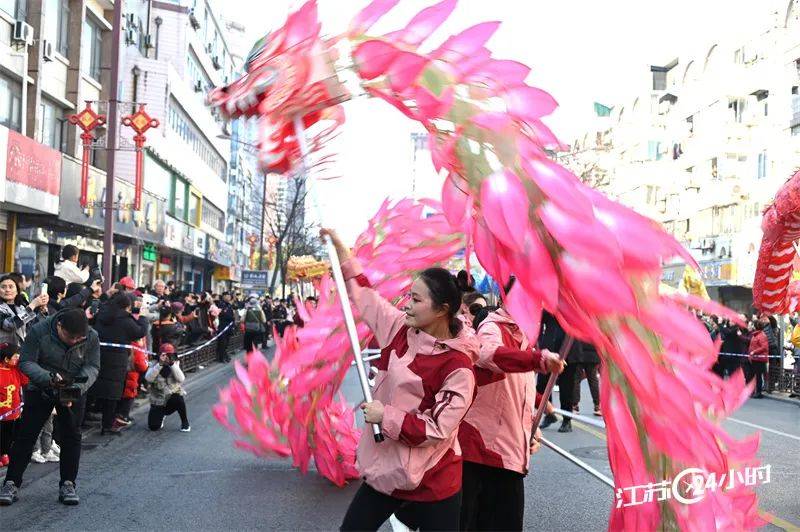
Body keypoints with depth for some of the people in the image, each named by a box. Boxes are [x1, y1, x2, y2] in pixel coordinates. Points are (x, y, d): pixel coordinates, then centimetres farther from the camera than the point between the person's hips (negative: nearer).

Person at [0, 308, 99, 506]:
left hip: (73, 392, 1)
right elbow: (25, 362, -21)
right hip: (40, 390, -1)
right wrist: (48, 377, -37)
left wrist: (79, 387, -31)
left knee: (71, 436, 0)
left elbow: (92, 367, -13)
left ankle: (67, 484, 10)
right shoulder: (39, 331, -22)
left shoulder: (92, 338, -17)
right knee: (26, 434, 0)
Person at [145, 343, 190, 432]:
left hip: (173, 396, -1)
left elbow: (181, 379, -22)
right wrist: (160, 364, -32)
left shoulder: (175, 365, -4)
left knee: (178, 399, -37)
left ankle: (185, 423, -12)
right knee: (153, 427, -11)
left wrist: (172, 364, -29)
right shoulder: (155, 365, -6)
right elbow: (148, 378, -25)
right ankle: (161, 415, 27)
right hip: (158, 401, 1)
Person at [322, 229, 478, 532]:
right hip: (386, 469, 6)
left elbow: (437, 430, -21)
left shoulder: (458, 367, -19)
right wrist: (340, 250, 15)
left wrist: (385, 416, -20)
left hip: (432, 481, -6)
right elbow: (365, 295, 13)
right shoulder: (401, 329, -2)